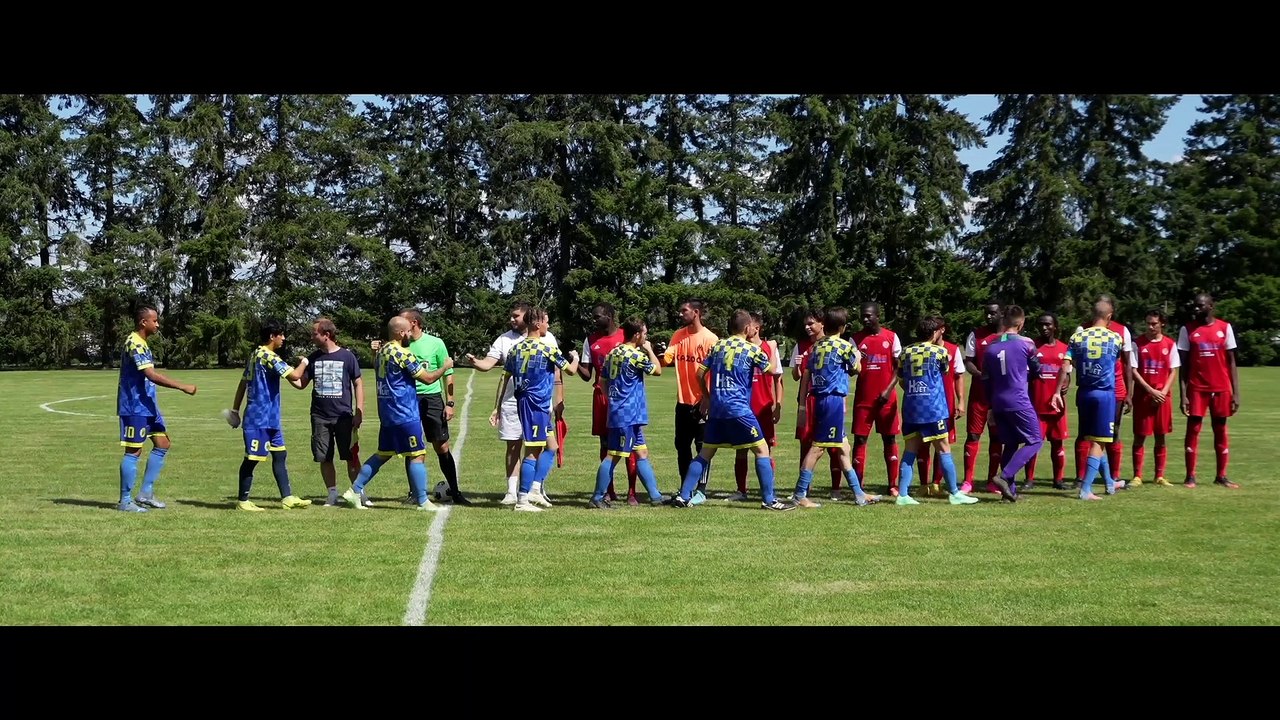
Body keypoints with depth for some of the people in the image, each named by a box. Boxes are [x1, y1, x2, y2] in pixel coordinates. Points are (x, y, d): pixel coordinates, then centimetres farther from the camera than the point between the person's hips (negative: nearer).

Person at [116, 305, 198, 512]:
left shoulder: (141, 343, 14)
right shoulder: (135, 343, -18)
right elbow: (151, 375, -28)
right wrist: (182, 387, -28)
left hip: (147, 406, 10)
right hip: (135, 407, -10)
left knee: (163, 445, 11)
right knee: (134, 451, -4)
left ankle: (145, 494, 16)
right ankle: (125, 501, 4)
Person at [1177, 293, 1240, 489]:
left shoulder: (1225, 328, 3)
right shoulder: (1187, 330, 1)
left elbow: (1231, 362, 4)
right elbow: (1184, 364, 1)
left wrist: (1236, 393, -1)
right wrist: (1183, 394, -7)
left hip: (1221, 388, 1)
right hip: (1197, 388, -1)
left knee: (1220, 430, 6)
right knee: (1193, 430, -1)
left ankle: (1221, 476, 13)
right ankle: (1190, 476, 3)